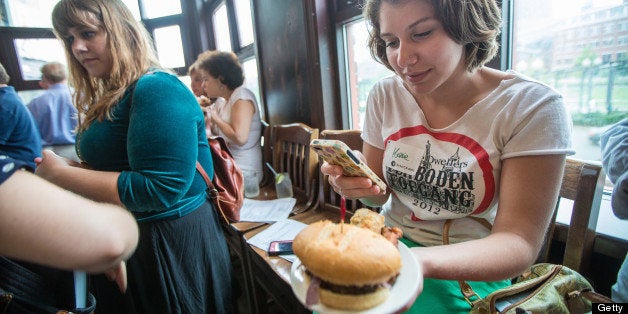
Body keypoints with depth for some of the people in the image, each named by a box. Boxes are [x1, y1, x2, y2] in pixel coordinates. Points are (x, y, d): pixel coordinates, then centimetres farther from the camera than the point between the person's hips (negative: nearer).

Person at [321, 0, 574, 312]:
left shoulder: (532, 107, -16)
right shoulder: (384, 96, -6)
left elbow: (518, 242, -19)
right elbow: (378, 192, 2)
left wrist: (422, 260, -38)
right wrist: (354, 184, -23)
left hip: (471, 270, -2)